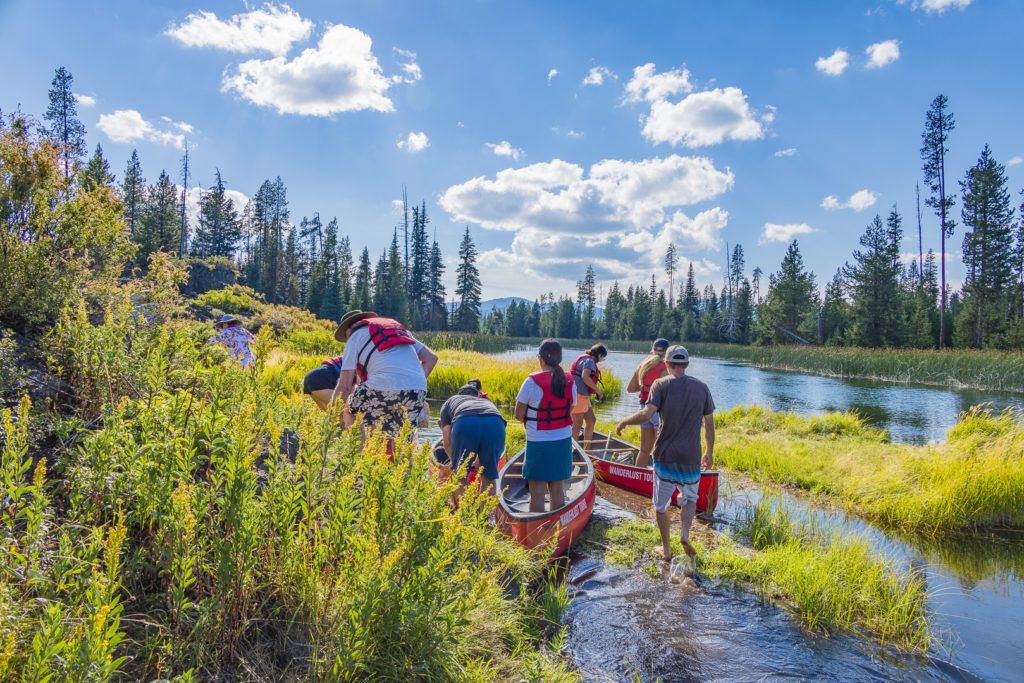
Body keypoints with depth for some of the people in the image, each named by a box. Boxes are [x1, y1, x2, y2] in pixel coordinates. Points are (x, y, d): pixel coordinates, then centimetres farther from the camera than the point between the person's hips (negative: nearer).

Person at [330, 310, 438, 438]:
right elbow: (431, 358, 24)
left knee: (348, 411, 22)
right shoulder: (398, 328, 32)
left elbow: (345, 385, 10)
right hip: (418, 389, 5)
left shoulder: (355, 336, 18)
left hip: (384, 386, -4)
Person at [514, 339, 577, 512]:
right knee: (558, 490, 15)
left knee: (537, 493, 5)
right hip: (563, 441, 5)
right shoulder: (570, 382, -1)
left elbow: (519, 415, -8)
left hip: (539, 443, -5)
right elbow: (569, 412, 6)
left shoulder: (532, 381, -15)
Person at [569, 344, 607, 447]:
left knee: (591, 420, 14)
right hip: (579, 395, -10)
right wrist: (597, 389, -19)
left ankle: (586, 449, 20)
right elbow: (585, 376, -27)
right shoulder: (589, 361, -12)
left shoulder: (585, 359, 19)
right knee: (577, 424, -4)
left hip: (583, 396, 10)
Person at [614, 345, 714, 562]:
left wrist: (623, 422, -4)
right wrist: (710, 453, 20)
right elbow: (709, 424, 8)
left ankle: (666, 550, 19)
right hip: (691, 458, 2)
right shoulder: (702, 387, 3)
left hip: (665, 455, -2)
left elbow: (646, 414, -21)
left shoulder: (661, 384, -7)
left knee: (661, 504, 14)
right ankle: (685, 534, 1)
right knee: (690, 499, 23)